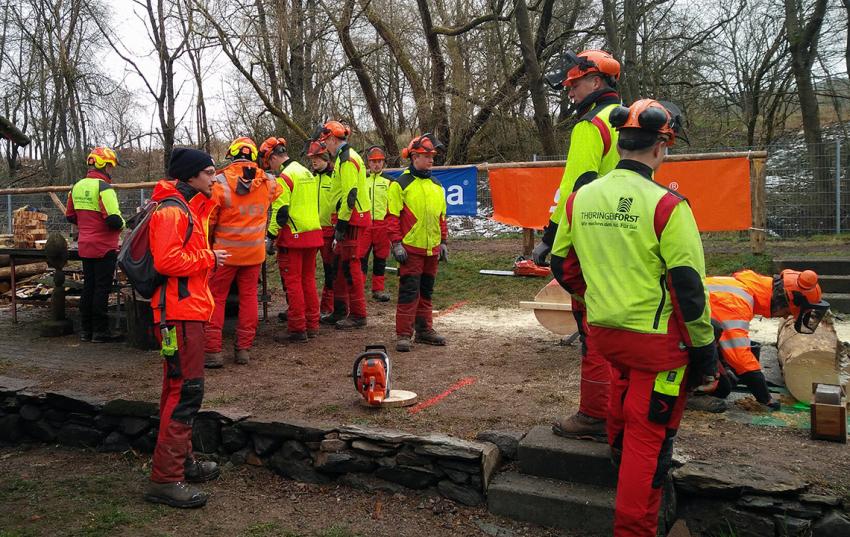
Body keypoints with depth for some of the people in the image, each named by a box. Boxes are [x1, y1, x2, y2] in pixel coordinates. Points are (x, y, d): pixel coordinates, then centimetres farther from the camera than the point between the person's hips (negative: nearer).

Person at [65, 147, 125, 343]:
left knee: (88, 287, 15)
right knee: (102, 289, 0)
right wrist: (122, 224, -4)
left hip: (85, 246, 8)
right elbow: (113, 219, -24)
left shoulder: (77, 187, 8)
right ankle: (100, 331, 6)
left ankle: (85, 330, 22)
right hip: (104, 247, -8)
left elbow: (70, 216, 17)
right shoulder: (103, 187, -17)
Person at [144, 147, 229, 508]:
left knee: (181, 389, 17)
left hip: (188, 309, 11)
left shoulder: (191, 207, 17)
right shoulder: (171, 211, -14)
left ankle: (182, 461, 29)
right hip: (179, 311, -11)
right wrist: (209, 259, -14)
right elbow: (166, 260, -24)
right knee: (185, 391, -9)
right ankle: (165, 479, -4)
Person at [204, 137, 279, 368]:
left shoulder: (220, 182, -13)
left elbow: (208, 220, -7)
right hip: (254, 252, 3)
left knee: (216, 297, 6)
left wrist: (209, 245, 8)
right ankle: (244, 348, 14)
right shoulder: (266, 183, -1)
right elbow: (277, 191, 24)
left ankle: (212, 351, 4)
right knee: (248, 296, 11)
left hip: (225, 251, -3)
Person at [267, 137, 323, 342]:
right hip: (313, 234, 8)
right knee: (308, 279, 14)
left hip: (293, 236, -8)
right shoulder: (307, 173, 16)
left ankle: (298, 329, 1)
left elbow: (280, 210, -16)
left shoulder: (284, 176, -11)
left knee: (293, 281, -1)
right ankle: (312, 325, 19)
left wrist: (271, 236, -10)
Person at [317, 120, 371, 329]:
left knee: (350, 265, -7)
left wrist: (341, 224, -20)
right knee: (342, 263, 16)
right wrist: (340, 222, 22)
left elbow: (350, 195, -21)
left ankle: (358, 315, -2)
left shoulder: (347, 160, -15)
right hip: (351, 218, 10)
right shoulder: (344, 157, 18)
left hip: (353, 219, -10)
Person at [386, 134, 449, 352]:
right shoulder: (400, 184, -6)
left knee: (426, 291, 13)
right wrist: (396, 243, -13)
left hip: (432, 249, 6)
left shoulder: (436, 185, 13)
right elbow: (392, 216, -8)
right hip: (410, 248, -6)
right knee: (409, 292, -5)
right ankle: (403, 334, 1)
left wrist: (443, 242, 16)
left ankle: (425, 329, 23)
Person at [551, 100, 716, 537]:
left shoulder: (580, 199, 0)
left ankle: (619, 451, 56)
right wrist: (704, 346, -2)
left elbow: (562, 266, 12)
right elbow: (688, 286, -15)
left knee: (624, 376, 35)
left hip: (601, 331, 6)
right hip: (657, 339, -6)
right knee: (648, 436, 6)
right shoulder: (667, 206, -17)